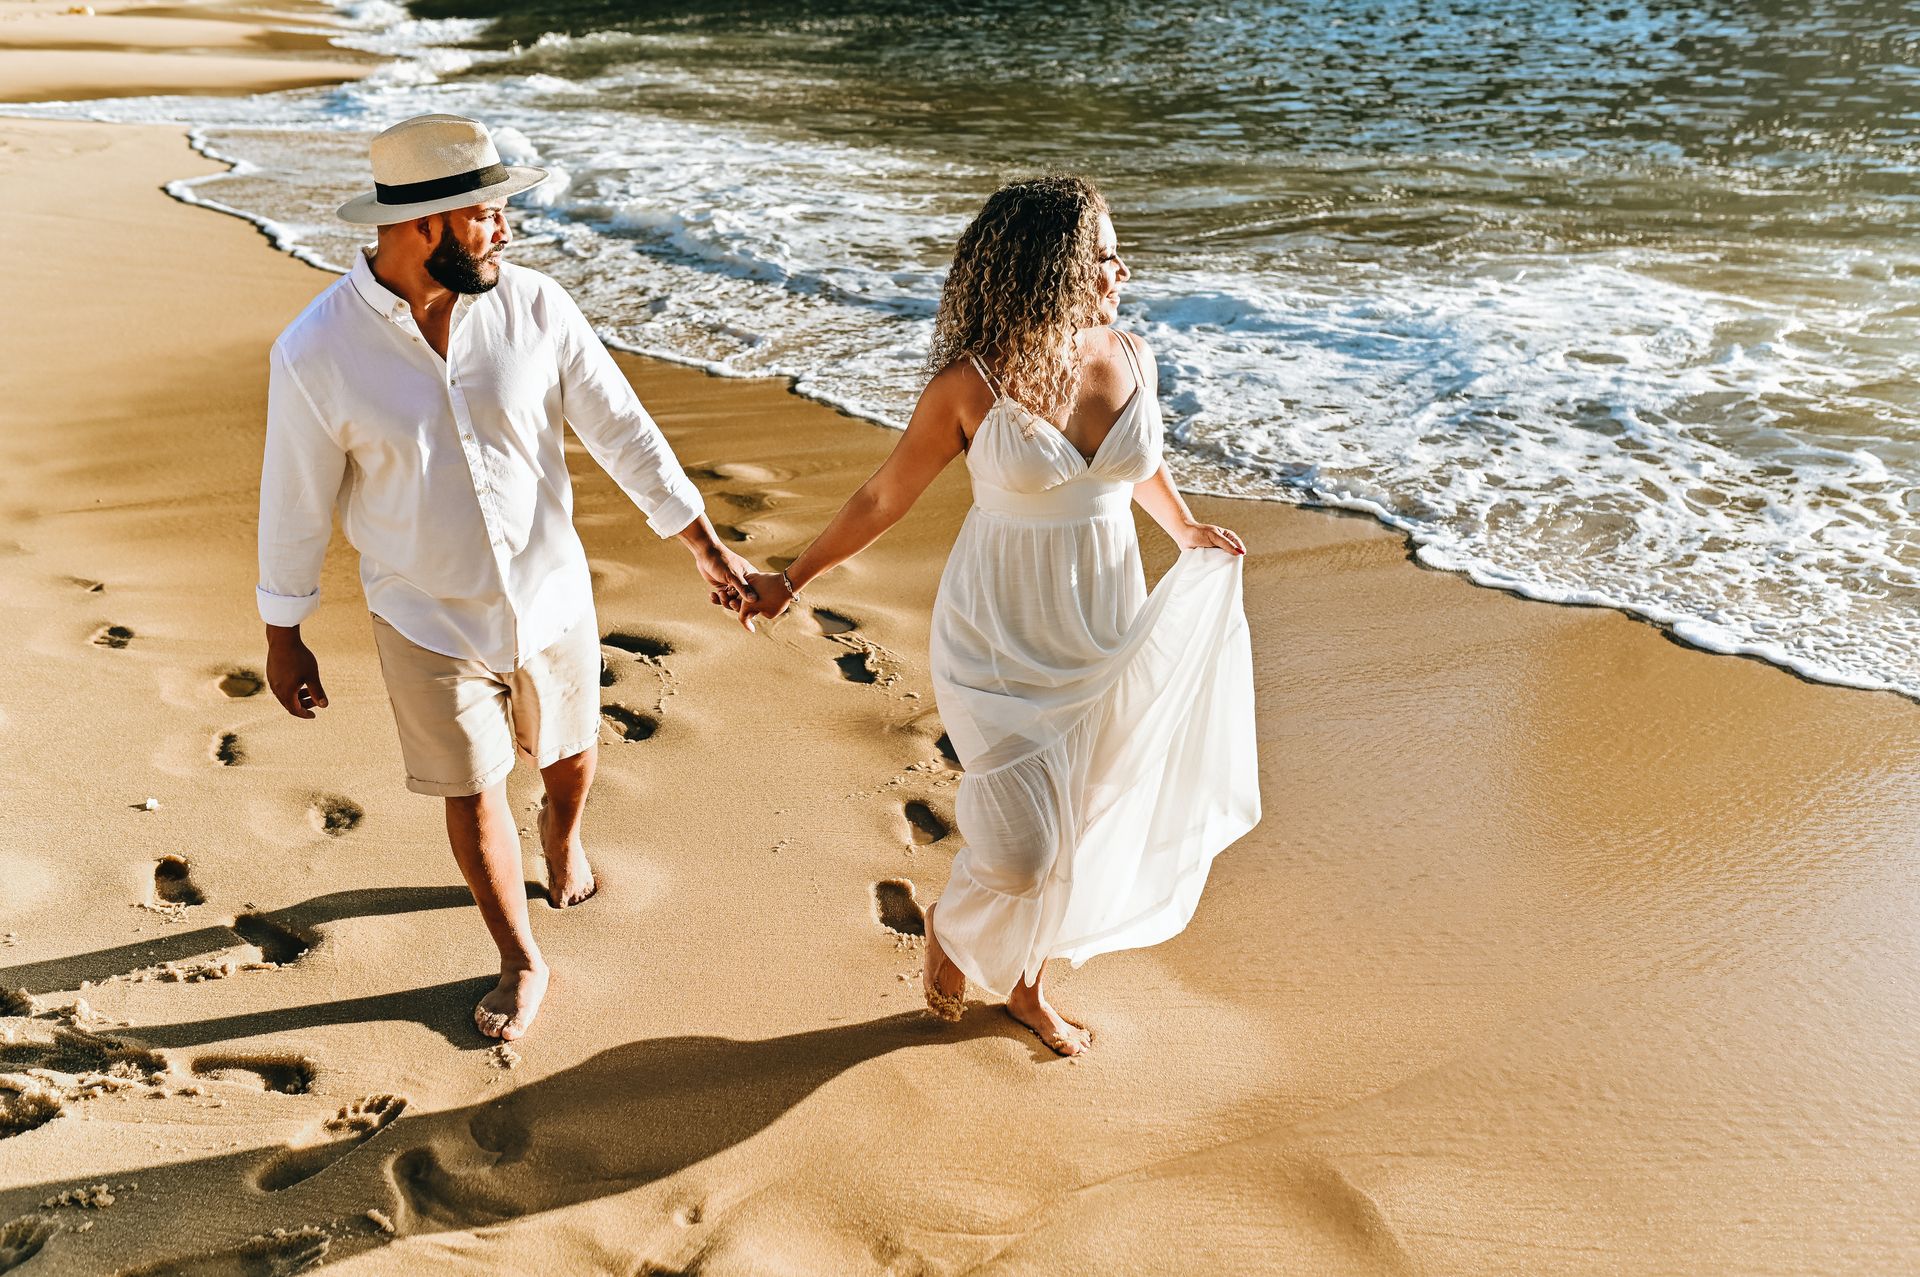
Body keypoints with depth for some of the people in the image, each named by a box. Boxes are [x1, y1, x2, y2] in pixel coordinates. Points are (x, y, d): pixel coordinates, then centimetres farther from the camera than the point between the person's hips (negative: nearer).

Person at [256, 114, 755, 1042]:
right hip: (430, 623, -2)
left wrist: (706, 546, -3)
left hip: (551, 598, 2)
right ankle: (520, 965, 35)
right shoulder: (316, 352, -19)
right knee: (472, 797, 11)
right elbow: (296, 503, -7)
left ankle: (562, 835, 59)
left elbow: (621, 430, -6)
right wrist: (282, 638, 2)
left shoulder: (534, 306, -14)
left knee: (570, 754, 23)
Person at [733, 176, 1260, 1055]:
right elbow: (884, 497, -5)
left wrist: (1188, 531, 29)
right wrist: (793, 579, 2)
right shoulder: (970, 386, -18)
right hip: (1001, 641, -5)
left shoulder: (1130, 358, -4)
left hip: (1103, 634, 5)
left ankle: (1024, 984, 41)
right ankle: (950, 927, 29)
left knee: (1075, 832, 16)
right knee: (1021, 849, -7)